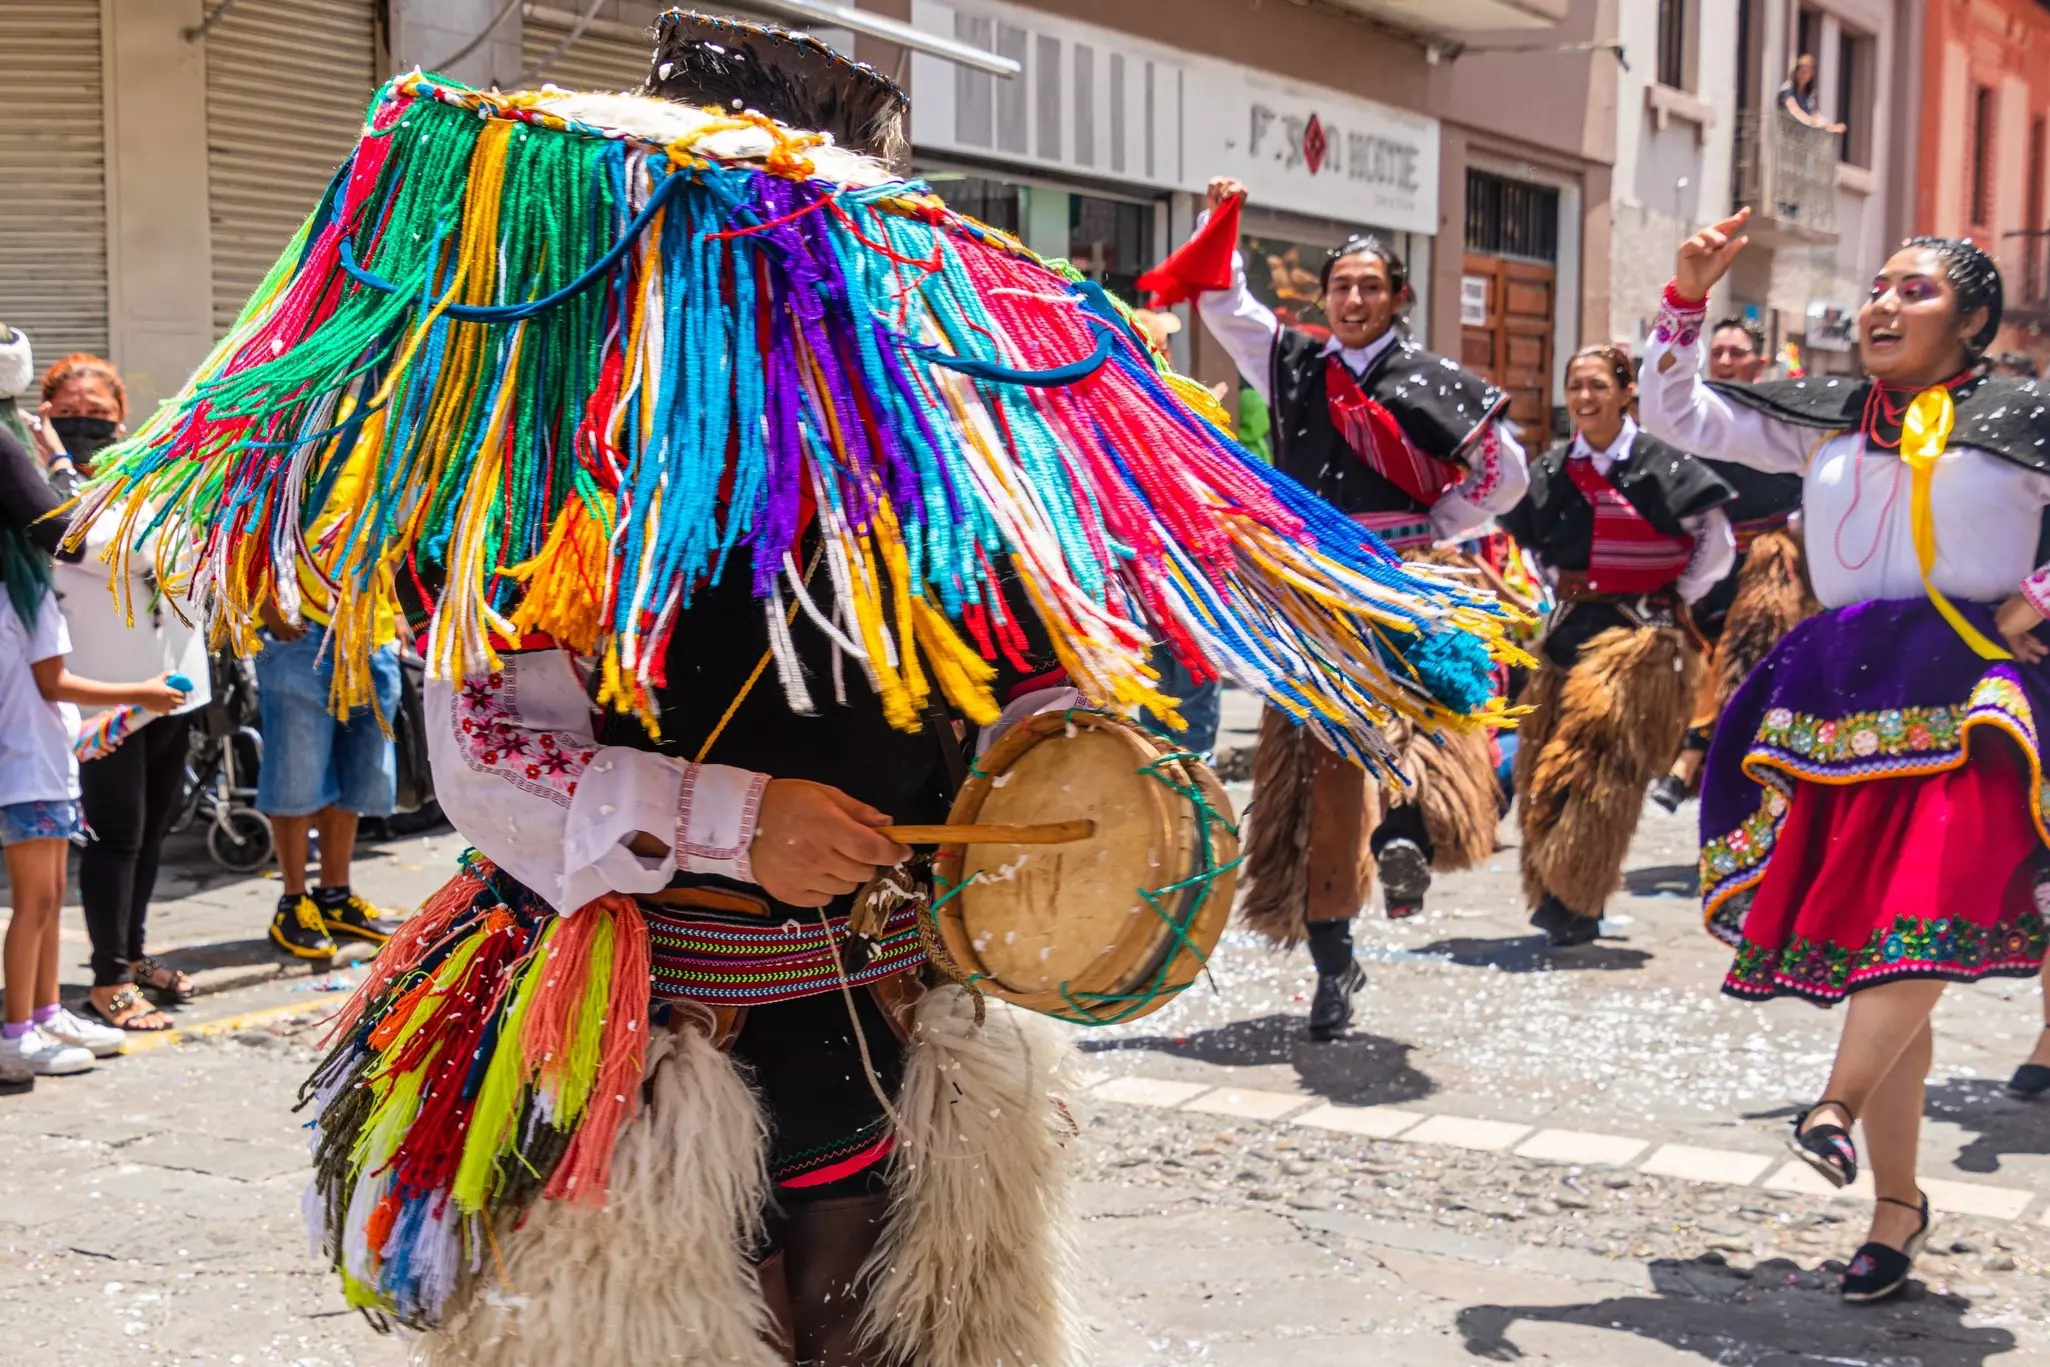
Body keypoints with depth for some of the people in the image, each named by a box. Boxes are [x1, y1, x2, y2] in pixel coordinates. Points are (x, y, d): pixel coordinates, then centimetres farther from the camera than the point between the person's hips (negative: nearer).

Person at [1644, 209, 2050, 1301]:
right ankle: (1897, 1206, 12)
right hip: (1848, 698, 3)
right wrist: (1687, 300, 4)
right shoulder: (1823, 421, 13)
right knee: (1879, 957, 5)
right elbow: (1674, 416, 14)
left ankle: (1838, 1103, -14)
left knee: (1934, 911, -28)